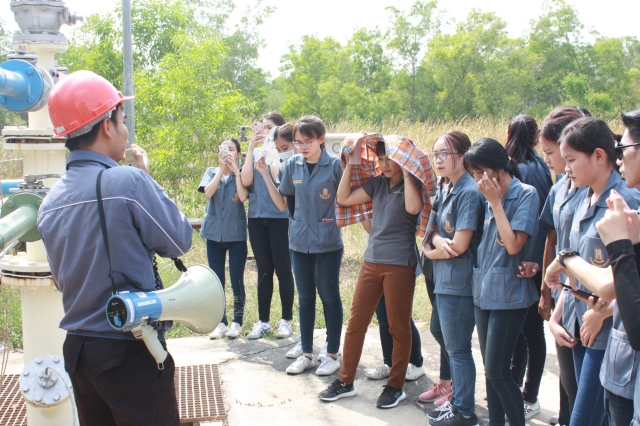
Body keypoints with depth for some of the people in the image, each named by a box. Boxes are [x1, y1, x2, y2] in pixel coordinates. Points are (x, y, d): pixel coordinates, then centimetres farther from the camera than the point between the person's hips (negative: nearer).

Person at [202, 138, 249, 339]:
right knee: (216, 281, 6)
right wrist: (221, 168, -14)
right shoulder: (212, 172, 8)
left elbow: (243, 196, -16)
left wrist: (235, 170, -13)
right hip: (214, 233, 2)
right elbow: (208, 192, -12)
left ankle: (237, 321, 12)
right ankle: (221, 322, 16)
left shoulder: (241, 175, 3)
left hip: (236, 233, -2)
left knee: (236, 280, 1)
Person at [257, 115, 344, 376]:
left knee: (329, 296, 6)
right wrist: (265, 175, 0)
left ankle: (332, 354, 18)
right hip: (300, 241, 4)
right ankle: (306, 353, 23)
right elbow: (282, 204, 7)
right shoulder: (292, 166, 2)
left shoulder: (335, 165, -9)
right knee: (305, 298, 12)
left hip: (328, 242, -4)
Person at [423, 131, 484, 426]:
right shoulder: (444, 191, 11)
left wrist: (431, 253, -3)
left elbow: (460, 245, -20)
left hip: (459, 282, -9)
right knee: (452, 346, 17)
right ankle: (458, 401, 30)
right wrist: (439, 241, -13)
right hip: (444, 280, 9)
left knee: (458, 349, 3)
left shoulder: (469, 192, -17)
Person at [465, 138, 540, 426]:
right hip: (485, 292, 7)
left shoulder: (525, 194, -12)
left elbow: (514, 244, -20)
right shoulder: (491, 199, 9)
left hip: (509, 295, -7)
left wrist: (495, 202, -16)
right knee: (490, 369, 13)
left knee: (497, 371, -5)